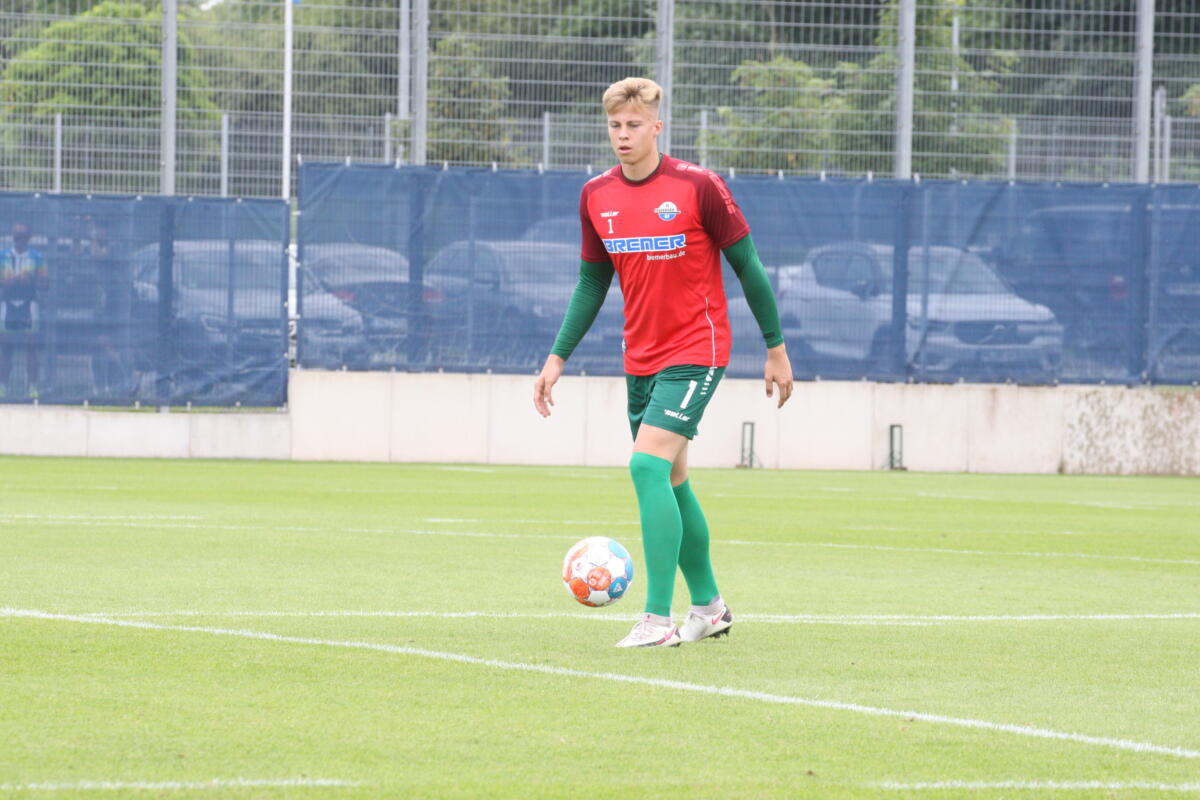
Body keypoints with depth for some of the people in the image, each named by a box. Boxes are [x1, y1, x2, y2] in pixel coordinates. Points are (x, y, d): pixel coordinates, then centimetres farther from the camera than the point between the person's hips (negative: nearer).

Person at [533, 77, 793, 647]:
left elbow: (746, 265, -4)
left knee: (648, 465, -21)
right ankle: (709, 605, 31)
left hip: (696, 353, -6)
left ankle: (658, 619, -22)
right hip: (640, 359, 6)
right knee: (670, 481, 13)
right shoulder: (596, 197, 3)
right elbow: (592, 282, 15)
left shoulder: (697, 187, -12)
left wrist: (775, 348, -1)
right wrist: (558, 357, 10)